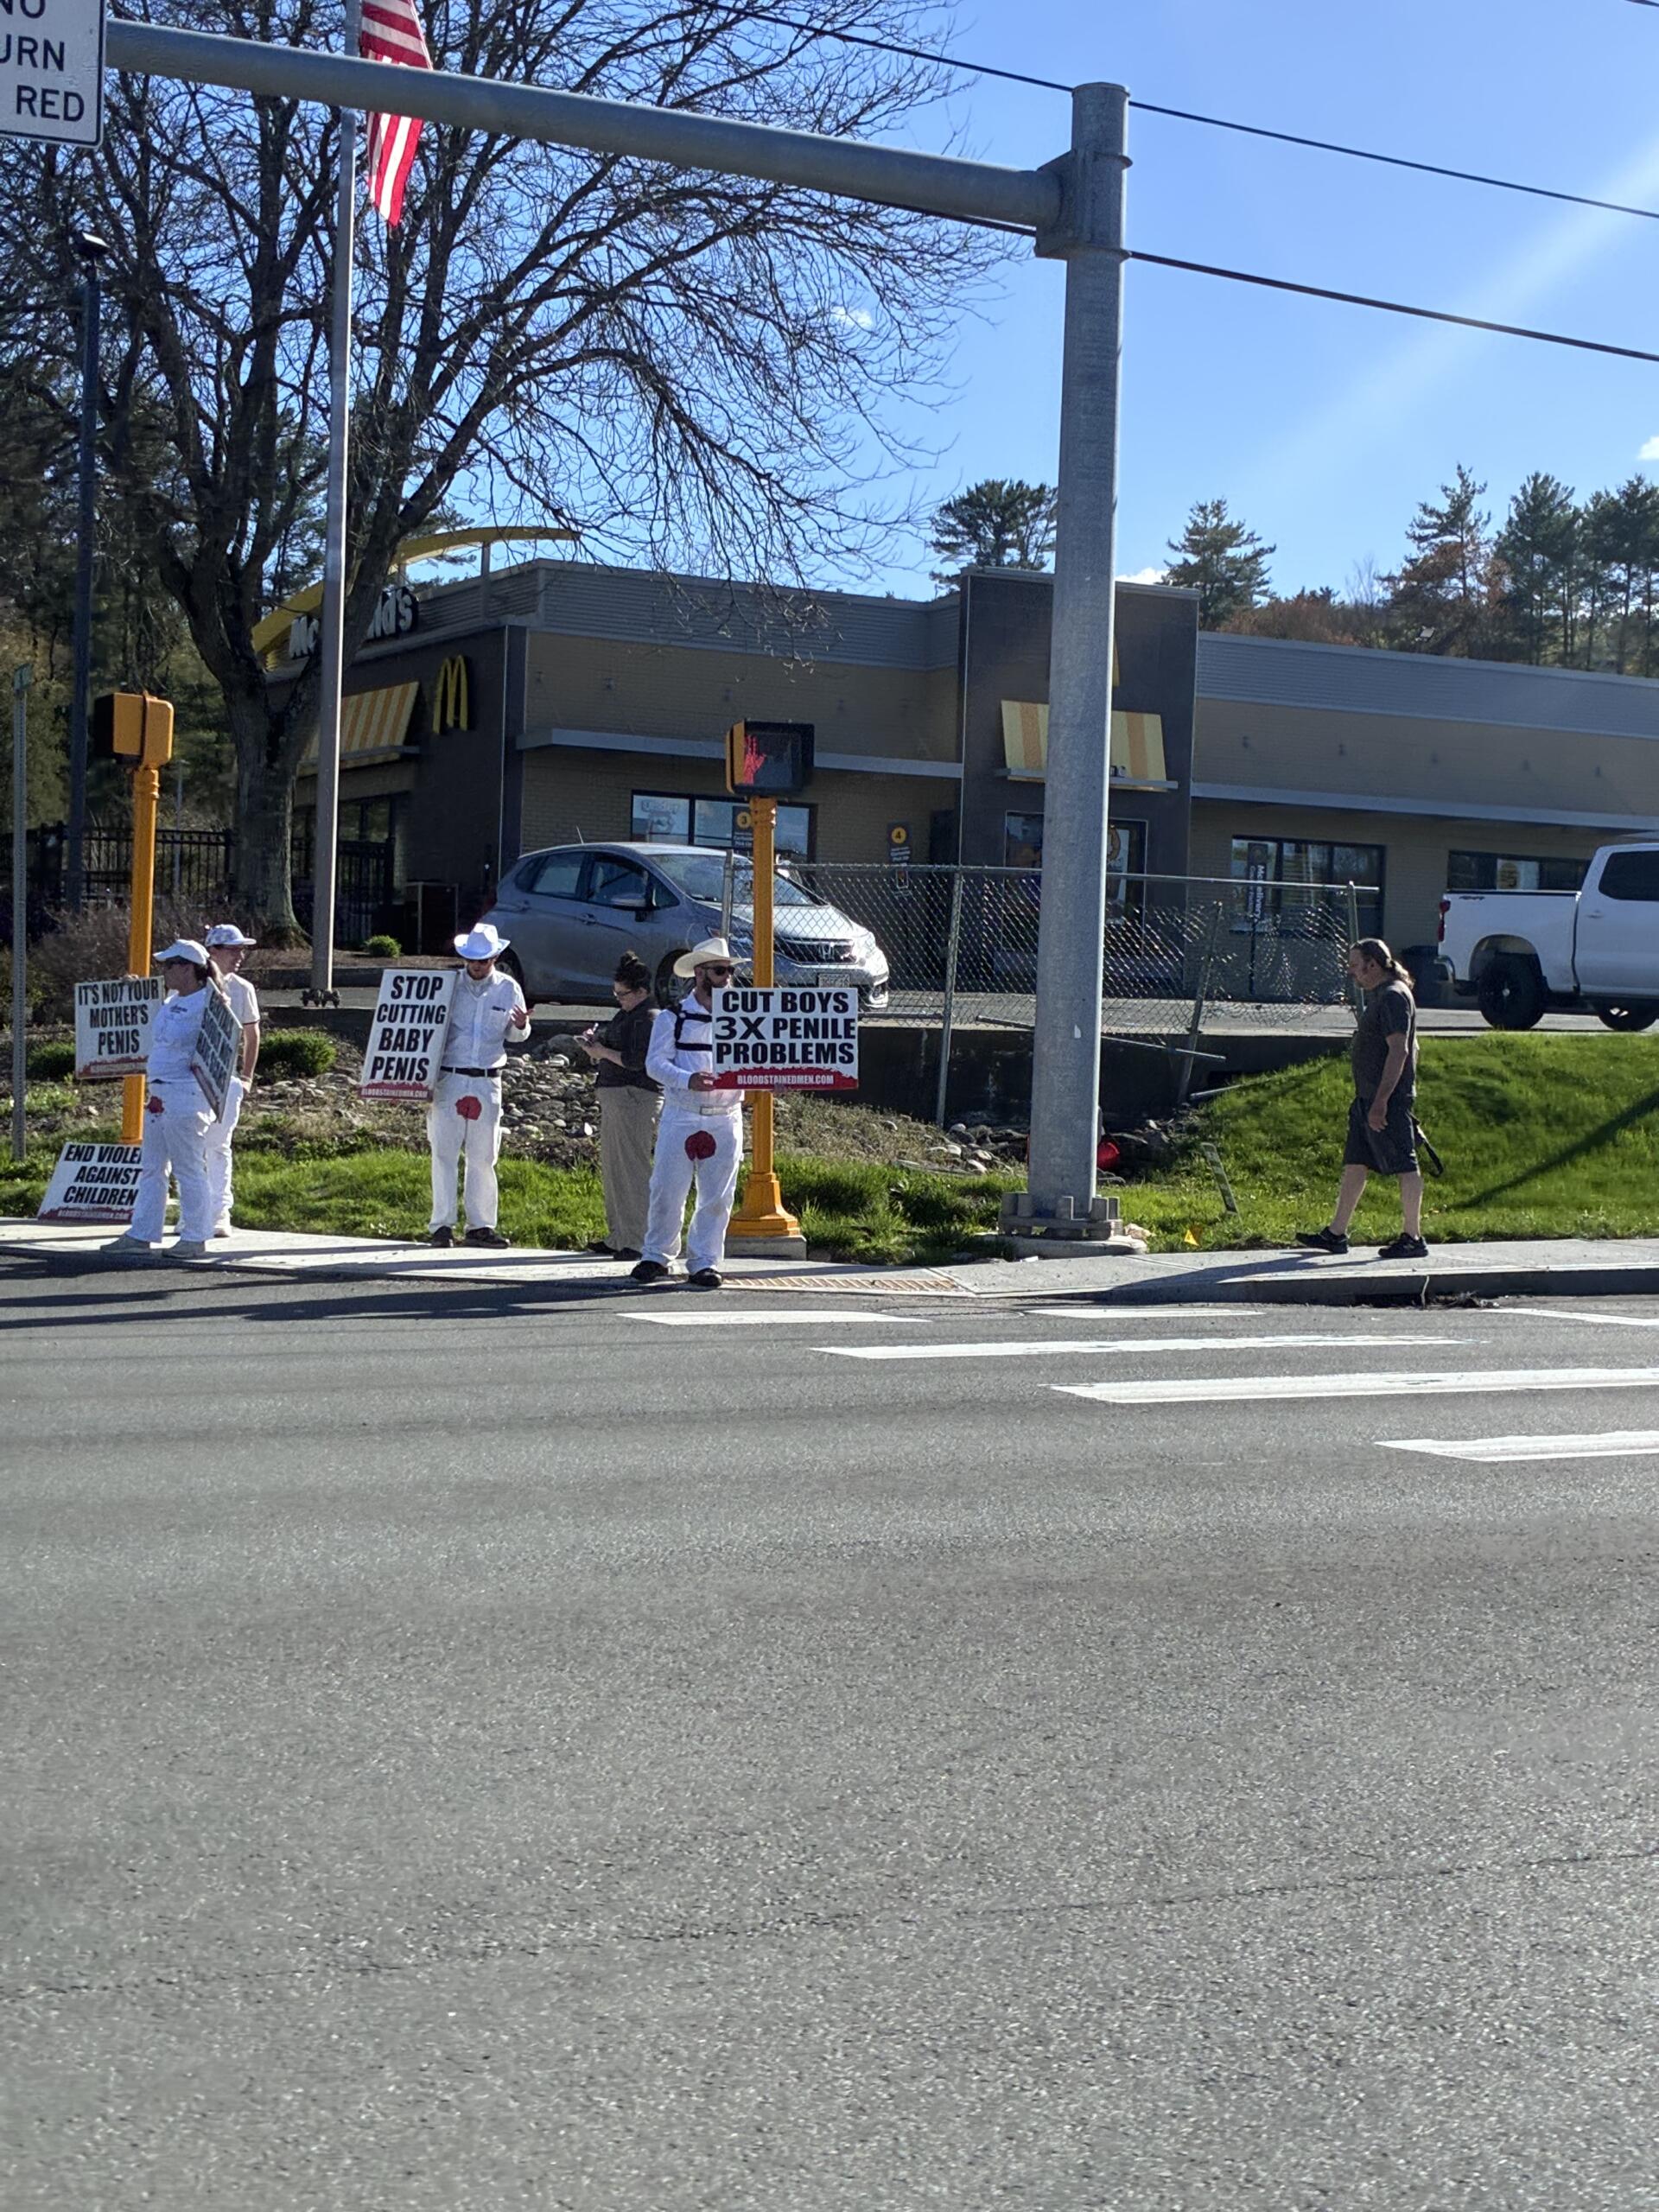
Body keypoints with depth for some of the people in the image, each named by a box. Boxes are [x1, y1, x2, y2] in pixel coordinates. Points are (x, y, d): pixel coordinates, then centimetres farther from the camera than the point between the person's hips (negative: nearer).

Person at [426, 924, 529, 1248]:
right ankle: (442, 1225, 1)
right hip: (449, 1079, -2)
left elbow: (515, 1036, 14)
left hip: (487, 1083, 2)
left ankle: (480, 1225, 11)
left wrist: (520, 1026, -9)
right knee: (444, 1153, -3)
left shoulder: (508, 989, 7)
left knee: (483, 1157, 5)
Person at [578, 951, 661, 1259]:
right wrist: (595, 1038, 8)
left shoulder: (648, 1018, -13)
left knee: (633, 1170, -9)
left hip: (635, 1098, -11)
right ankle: (618, 1237, 23)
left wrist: (602, 1052, -11)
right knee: (612, 1168, 15)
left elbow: (636, 1060, -21)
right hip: (613, 1095, 11)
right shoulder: (626, 1014, 18)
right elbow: (616, 1047, 27)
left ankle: (638, 1241, -6)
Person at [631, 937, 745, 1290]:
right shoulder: (672, 1019, 4)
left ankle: (705, 1261, 12)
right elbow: (656, 1063, -6)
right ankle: (658, 1256, 15)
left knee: (717, 1197, 3)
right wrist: (687, 1080, -24)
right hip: (680, 1117, -2)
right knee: (667, 1190, 0)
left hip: (726, 1119, 2)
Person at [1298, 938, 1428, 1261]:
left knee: (1405, 1166, -4)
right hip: (1368, 1097, 11)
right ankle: (1336, 1234, 16)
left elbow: (1399, 1050, -22)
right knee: (1355, 1164, 12)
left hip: (1388, 1099, -11)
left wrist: (1381, 1101, -25)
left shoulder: (1394, 996, -15)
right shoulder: (1379, 995, 17)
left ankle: (1413, 1239, 0)